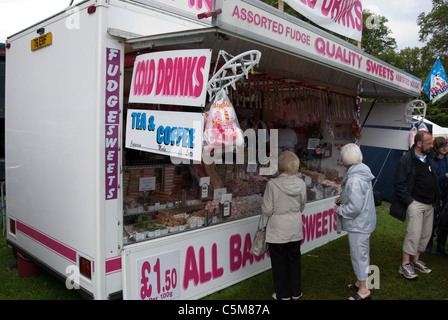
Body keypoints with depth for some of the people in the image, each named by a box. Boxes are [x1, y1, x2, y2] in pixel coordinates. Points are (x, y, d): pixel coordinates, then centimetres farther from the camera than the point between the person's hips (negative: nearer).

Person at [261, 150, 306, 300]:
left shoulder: (273, 184, -21)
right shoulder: (301, 184, -7)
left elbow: (266, 211, -16)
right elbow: (302, 206, 6)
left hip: (278, 230, -4)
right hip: (295, 228, 4)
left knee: (279, 261, 12)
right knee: (294, 259, 19)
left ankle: (283, 294, 26)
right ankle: (296, 293, 32)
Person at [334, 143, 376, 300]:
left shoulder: (354, 179, -28)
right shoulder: (361, 172, 5)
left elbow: (355, 207, -29)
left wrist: (339, 209, -13)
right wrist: (342, 198, 11)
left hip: (358, 224, -10)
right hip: (365, 221, 10)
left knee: (359, 254, 4)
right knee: (362, 253, 22)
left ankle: (364, 290, 19)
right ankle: (361, 282, 39)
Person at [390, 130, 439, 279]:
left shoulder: (428, 159, 12)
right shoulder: (406, 160, -12)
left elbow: (434, 180, 21)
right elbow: (399, 184, -13)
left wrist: (436, 200, 12)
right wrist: (409, 201, -15)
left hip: (429, 205, 8)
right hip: (415, 203, -8)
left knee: (426, 234, 11)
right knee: (414, 233, -10)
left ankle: (415, 260, 26)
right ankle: (404, 265, 2)